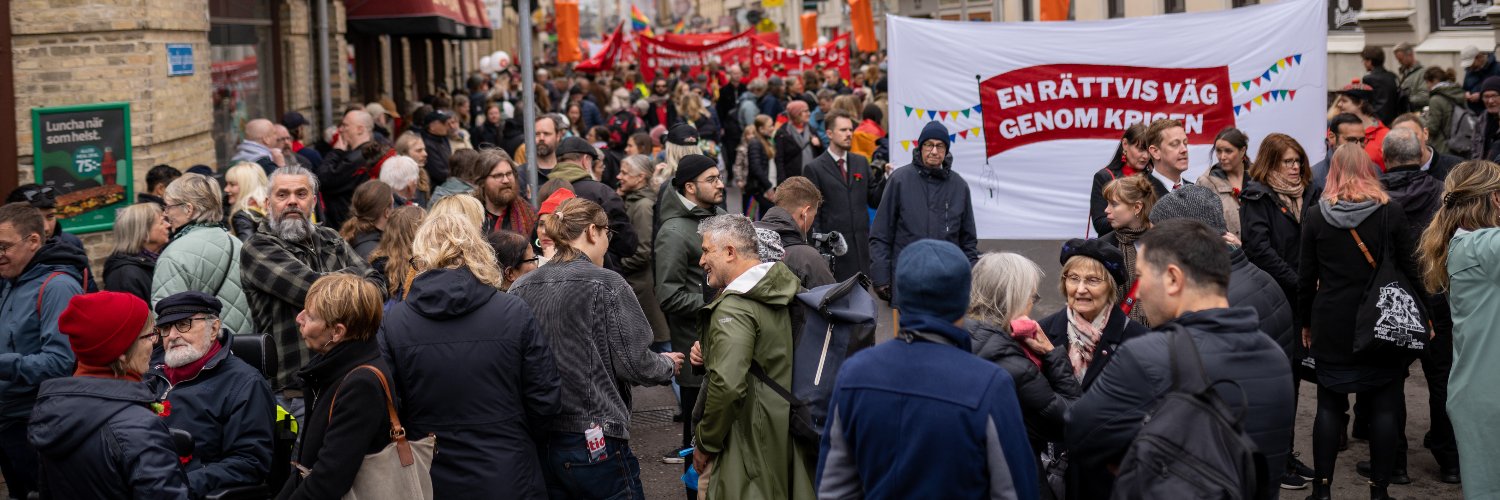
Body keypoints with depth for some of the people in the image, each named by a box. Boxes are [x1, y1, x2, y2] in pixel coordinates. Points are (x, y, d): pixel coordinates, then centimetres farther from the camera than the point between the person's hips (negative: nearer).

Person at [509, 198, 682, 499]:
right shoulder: (606, 285, -11)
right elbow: (633, 364, -10)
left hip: (536, 440, 5)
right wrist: (667, 365, 10)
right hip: (593, 440, -5)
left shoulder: (520, 288, 2)